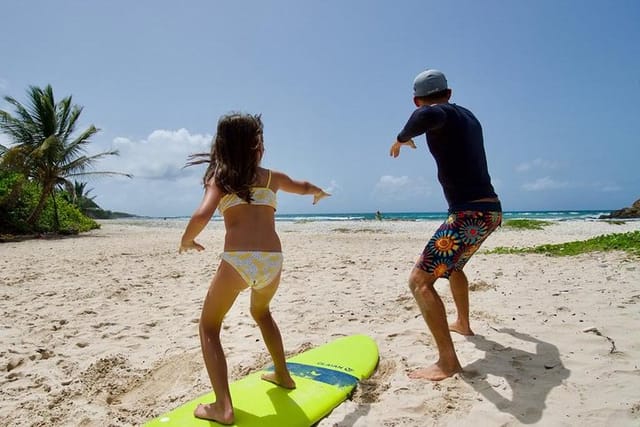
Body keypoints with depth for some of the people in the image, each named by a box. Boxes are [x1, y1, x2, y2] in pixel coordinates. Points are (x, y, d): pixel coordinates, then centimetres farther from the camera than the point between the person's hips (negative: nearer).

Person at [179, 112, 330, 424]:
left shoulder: (219, 178, 6)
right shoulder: (271, 177, 16)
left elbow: (203, 215, -12)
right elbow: (304, 187, 36)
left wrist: (186, 240, 8)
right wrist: (319, 193, 59)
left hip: (237, 261, -4)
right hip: (272, 261, 4)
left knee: (208, 328, 16)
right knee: (261, 312, 34)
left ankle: (223, 407, 6)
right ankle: (282, 375, 43)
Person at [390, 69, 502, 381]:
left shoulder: (442, 115, -9)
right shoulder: (468, 116, 17)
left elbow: (426, 115, -38)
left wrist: (402, 138, -17)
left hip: (469, 214, -10)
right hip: (491, 210, 10)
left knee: (420, 281, -12)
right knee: (453, 266, 32)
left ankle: (447, 362, -15)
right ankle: (462, 324, 49)